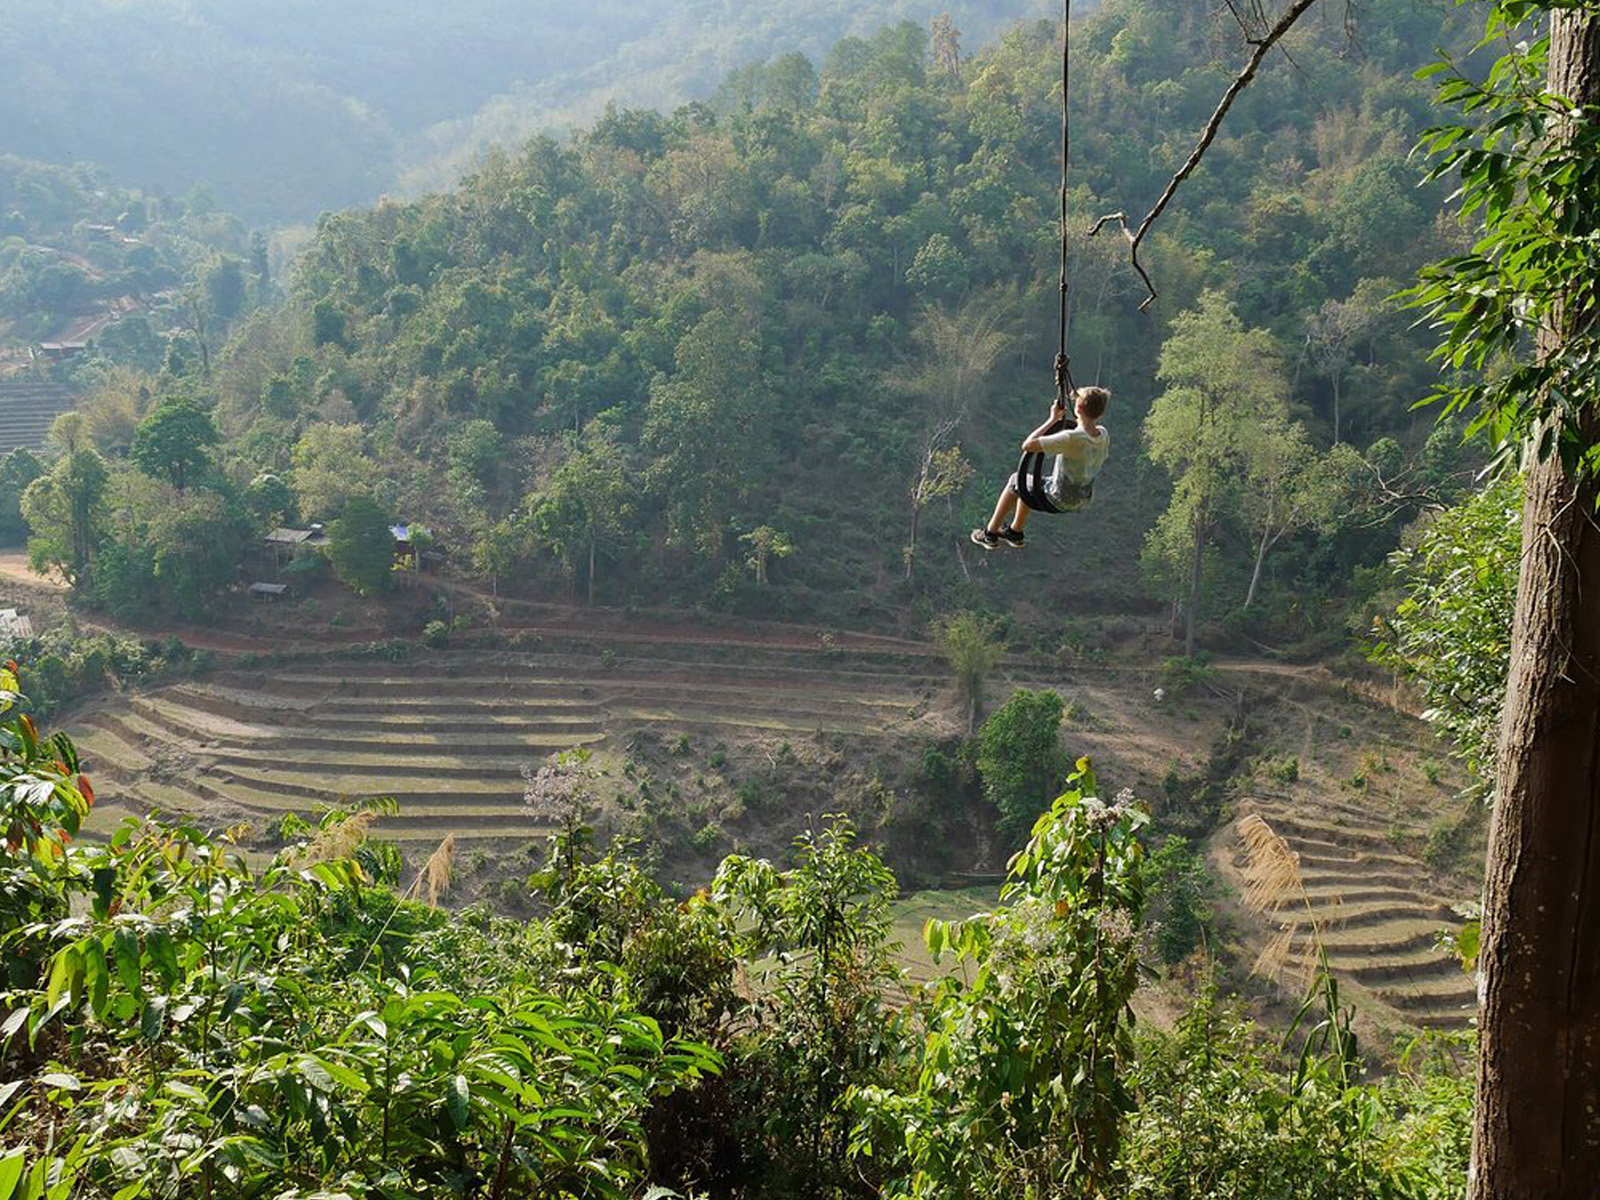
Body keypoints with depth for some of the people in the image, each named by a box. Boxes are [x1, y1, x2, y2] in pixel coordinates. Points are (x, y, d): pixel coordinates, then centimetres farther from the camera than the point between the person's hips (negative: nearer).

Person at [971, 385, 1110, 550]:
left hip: (1060, 500, -7)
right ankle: (1015, 532, 45)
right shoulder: (1103, 434, -10)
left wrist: (1053, 420, -22)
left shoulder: (1072, 438, -33)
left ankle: (990, 533, 28)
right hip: (1082, 499, 7)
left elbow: (1027, 446, -31)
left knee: (1015, 482, 18)